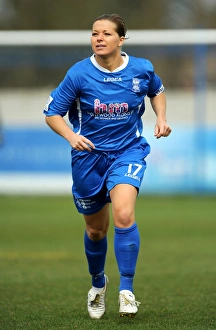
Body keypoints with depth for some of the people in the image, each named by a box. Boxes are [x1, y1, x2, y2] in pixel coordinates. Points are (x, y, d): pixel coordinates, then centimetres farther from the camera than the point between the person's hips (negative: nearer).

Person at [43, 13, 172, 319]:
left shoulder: (142, 69, -7)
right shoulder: (79, 74, -12)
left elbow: (157, 91, 17)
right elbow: (52, 113, -5)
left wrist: (161, 118, -1)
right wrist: (71, 136, -23)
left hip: (128, 151, -1)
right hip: (89, 155, 1)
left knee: (124, 215, -26)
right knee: (95, 229, 14)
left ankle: (127, 288, -17)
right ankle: (98, 283, 43)